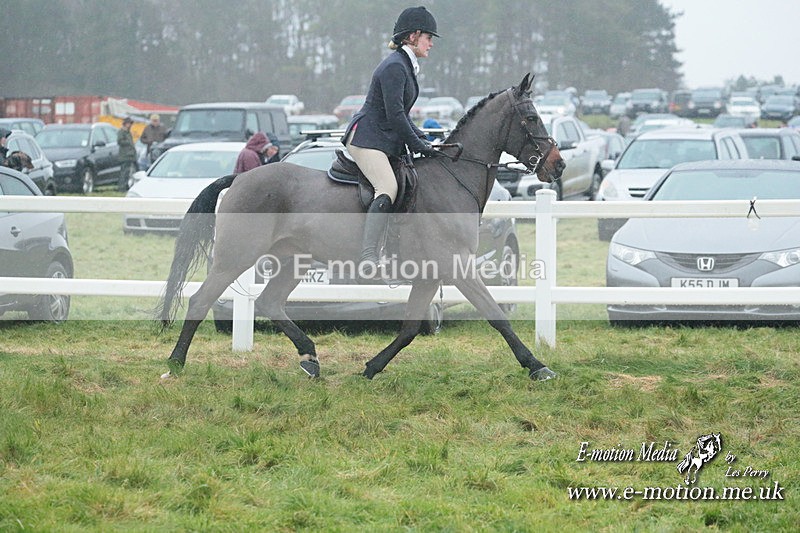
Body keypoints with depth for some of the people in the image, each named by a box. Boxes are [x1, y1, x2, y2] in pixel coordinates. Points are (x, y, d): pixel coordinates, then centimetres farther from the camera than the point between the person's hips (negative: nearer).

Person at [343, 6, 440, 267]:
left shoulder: (405, 66, 19)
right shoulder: (395, 67, -14)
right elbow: (395, 115, -19)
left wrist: (423, 140, 14)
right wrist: (418, 145, -12)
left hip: (387, 142, 11)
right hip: (366, 138, -11)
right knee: (388, 188, -26)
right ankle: (368, 257, -35)